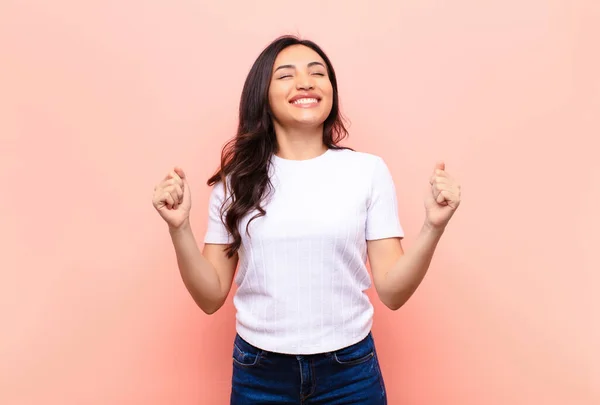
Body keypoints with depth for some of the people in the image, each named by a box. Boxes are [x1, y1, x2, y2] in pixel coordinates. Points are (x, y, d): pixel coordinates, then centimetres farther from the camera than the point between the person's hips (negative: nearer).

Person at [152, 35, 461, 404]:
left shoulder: (369, 170, -5)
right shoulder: (236, 179, -2)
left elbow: (392, 292, -5)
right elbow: (211, 297, -1)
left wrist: (433, 228, -19)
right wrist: (180, 228, -14)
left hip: (350, 371, 0)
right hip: (258, 373, 1)